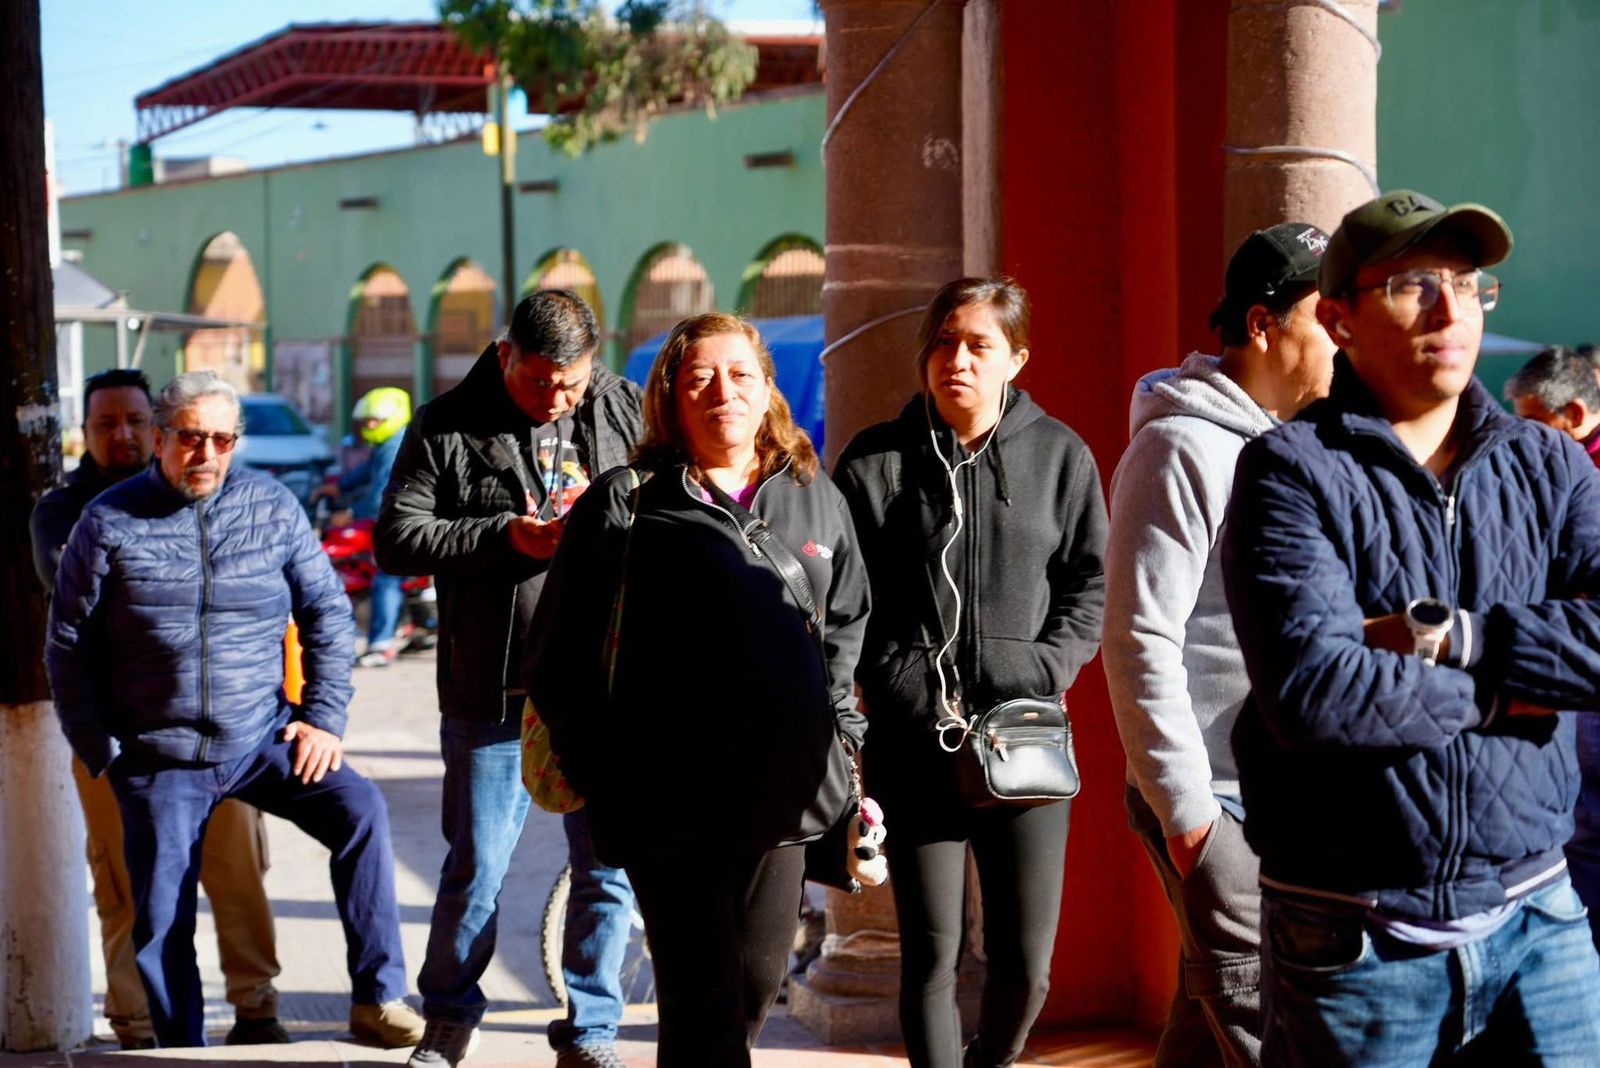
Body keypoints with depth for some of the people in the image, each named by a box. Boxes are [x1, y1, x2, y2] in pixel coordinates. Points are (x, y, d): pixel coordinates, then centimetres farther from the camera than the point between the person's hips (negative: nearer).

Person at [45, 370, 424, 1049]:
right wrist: (99, 751, 0)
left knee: (360, 810, -21)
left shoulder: (273, 507, 1)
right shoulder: (110, 523, -3)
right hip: (160, 758, 0)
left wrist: (325, 717, -2)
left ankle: (377, 999, -15)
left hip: (263, 739, 1)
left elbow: (327, 612, 7)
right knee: (161, 924, 2)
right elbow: (69, 644, 3)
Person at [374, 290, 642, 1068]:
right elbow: (396, 538, -5)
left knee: (608, 867, 5)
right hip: (493, 691, -1)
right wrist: (506, 535, -14)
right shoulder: (446, 429, 0)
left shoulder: (627, 411, 5)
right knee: (476, 867, 6)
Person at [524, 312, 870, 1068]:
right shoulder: (624, 506, -2)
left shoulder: (815, 501, 11)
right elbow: (558, 656, 0)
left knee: (757, 981, 11)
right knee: (703, 1001, -6)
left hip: (785, 794, 5)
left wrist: (839, 734, 14)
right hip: (672, 799, -5)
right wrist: (597, 768, -2)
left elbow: (847, 624, 22)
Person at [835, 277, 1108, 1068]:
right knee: (932, 956, 1)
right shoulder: (877, 462, 1)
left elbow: (1091, 581, 8)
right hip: (915, 743, -1)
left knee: (1026, 961, 2)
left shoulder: (1060, 455, 5)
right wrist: (913, 692, -8)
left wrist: (1042, 673, -6)